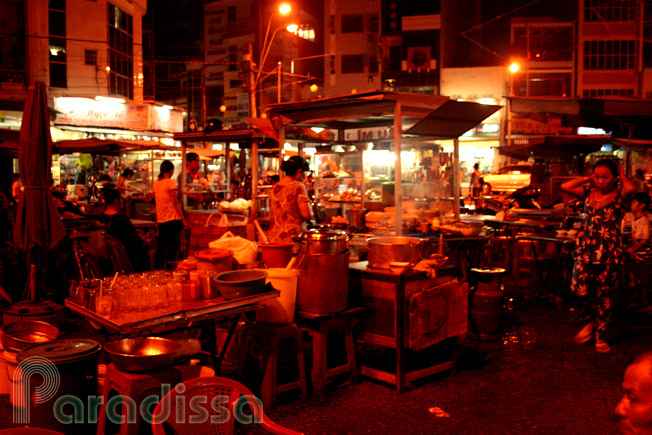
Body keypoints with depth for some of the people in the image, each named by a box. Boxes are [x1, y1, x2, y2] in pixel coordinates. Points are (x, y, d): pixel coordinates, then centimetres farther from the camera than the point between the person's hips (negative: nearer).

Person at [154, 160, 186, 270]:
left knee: (161, 246, 13)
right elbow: (175, 202, -14)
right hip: (172, 219, -7)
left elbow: (156, 201, 16)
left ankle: (157, 269, 16)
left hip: (160, 220, 7)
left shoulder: (155, 183, 11)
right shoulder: (170, 182, -10)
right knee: (173, 246, -2)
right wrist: (183, 218, -11)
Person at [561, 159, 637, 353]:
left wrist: (622, 176, -5)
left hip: (609, 252, -2)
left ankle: (601, 336, 21)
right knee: (580, 288, -8)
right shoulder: (589, 192, 8)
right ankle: (590, 321, 21)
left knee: (605, 296, 4)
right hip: (586, 248, 2)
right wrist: (588, 178, 4)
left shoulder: (619, 195, -2)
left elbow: (631, 188, -25)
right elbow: (566, 186, -4)